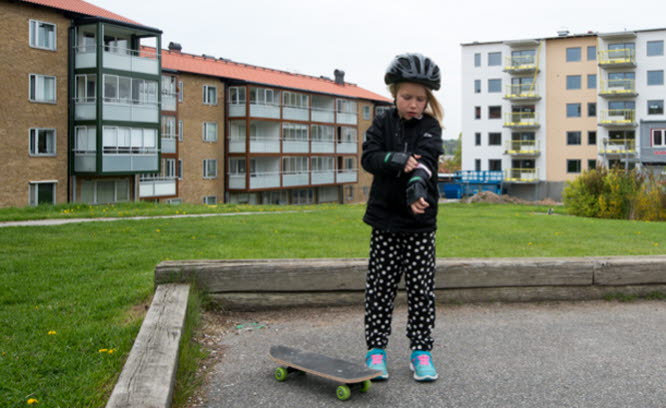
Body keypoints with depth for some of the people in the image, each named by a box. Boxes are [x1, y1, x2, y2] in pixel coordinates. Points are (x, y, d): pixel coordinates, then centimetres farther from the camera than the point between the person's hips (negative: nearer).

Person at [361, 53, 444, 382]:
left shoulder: (430, 127, -1)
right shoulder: (382, 124, 5)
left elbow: (425, 160, -20)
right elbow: (369, 157, -8)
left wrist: (417, 188, -40)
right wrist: (398, 160, -25)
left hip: (420, 221, -1)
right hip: (385, 219, 1)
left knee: (422, 288, 3)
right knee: (380, 287, 4)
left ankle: (421, 350, 15)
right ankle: (376, 349, 15)